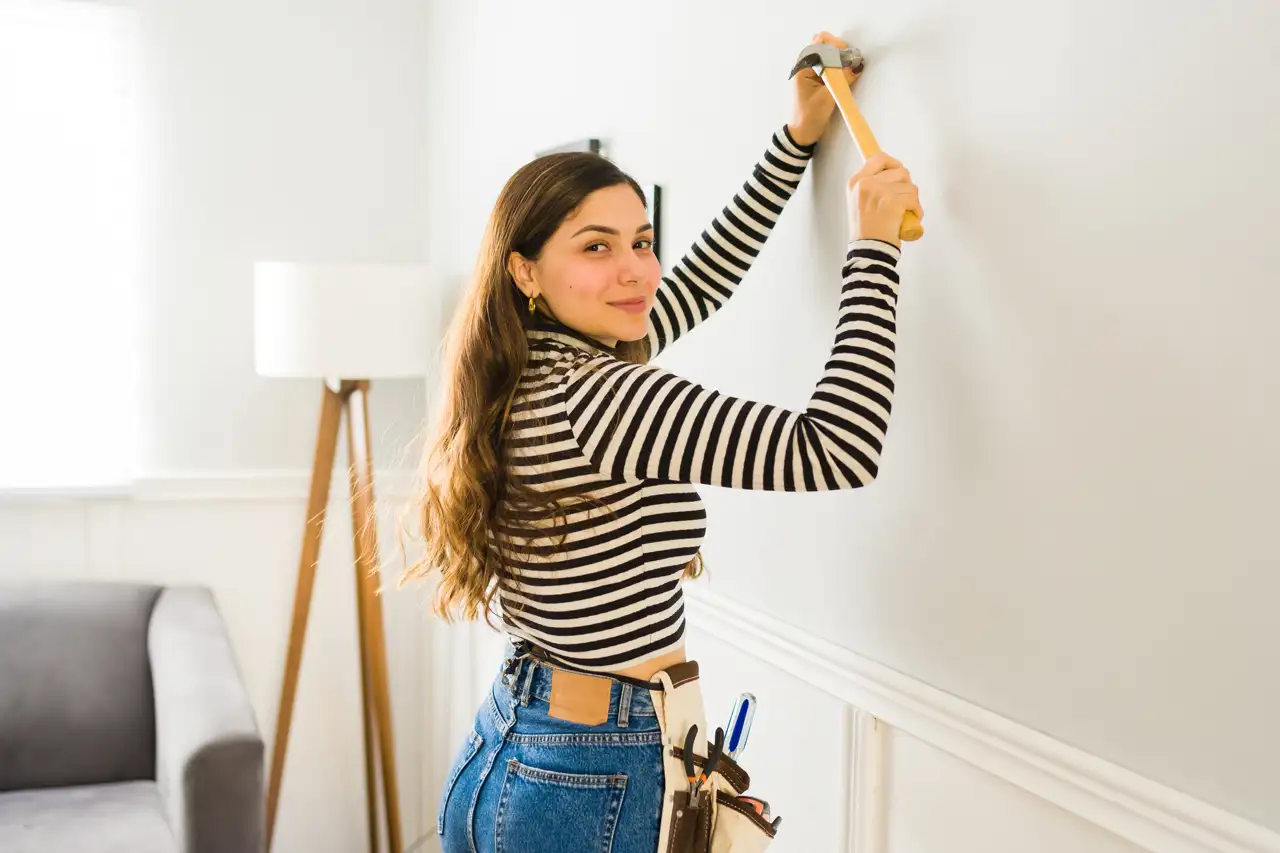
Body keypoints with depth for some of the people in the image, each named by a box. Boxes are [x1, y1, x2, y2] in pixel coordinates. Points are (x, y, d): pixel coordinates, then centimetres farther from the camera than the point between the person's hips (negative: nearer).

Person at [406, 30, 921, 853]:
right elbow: (837, 452, -28)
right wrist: (873, 245, -19)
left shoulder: (541, 373, 3)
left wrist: (799, 137, 19)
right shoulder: (595, 398, -25)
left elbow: (700, 281, 18)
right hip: (587, 786, -9)